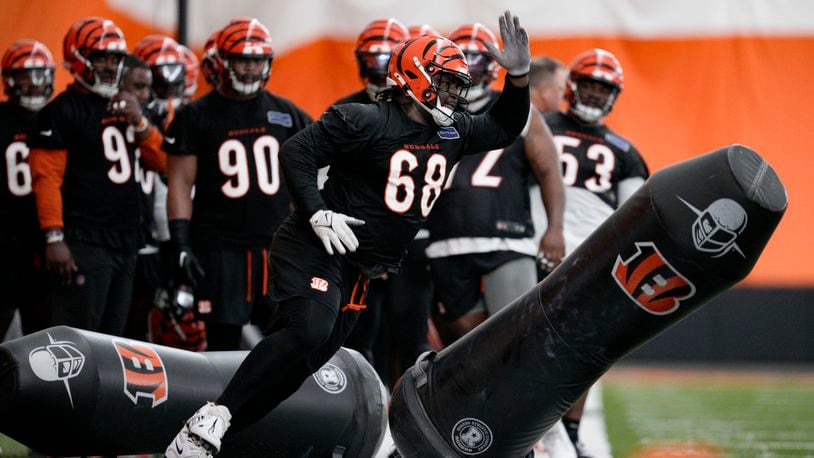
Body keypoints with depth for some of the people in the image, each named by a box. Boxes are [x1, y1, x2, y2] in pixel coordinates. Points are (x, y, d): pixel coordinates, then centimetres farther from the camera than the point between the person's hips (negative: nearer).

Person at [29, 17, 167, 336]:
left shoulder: (123, 107, 17)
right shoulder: (63, 111, -8)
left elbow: (162, 162, 15)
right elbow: (47, 178, -14)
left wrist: (139, 122, -2)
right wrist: (54, 238, -21)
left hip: (125, 241, 8)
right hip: (84, 243, -8)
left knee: (110, 336, 12)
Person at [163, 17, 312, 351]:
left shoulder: (286, 114, 9)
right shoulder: (196, 117, -1)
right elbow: (180, 183, -2)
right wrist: (181, 246, -10)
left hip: (277, 245, 3)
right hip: (220, 248, -3)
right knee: (224, 343, 0)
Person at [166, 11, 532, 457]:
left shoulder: (451, 131, 10)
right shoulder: (364, 121, -12)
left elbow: (503, 129, 21)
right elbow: (296, 153, -12)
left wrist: (518, 76, 5)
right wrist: (318, 213, -21)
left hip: (359, 268, 8)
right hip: (317, 249, -8)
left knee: (306, 360, 5)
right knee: (307, 333, -30)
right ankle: (209, 421, -29)